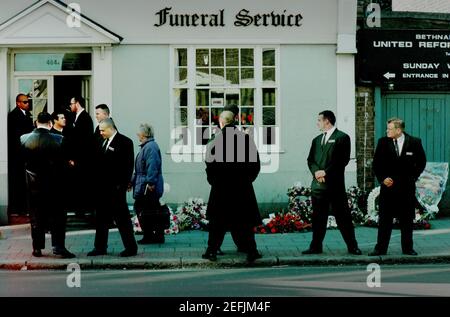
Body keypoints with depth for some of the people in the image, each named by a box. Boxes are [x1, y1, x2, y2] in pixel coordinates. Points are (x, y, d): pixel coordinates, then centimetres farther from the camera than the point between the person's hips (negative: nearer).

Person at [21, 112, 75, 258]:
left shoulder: (24, 139, -4)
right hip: (53, 184, -2)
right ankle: (58, 246, -2)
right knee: (57, 216, 5)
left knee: (36, 217, 11)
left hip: (33, 184, 3)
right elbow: (62, 162, -6)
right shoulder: (58, 140, -12)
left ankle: (37, 248, 15)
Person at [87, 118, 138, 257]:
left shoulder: (124, 142, -8)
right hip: (103, 187, 7)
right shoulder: (103, 142, 14)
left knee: (122, 217, -1)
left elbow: (128, 166, -12)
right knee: (101, 218, 11)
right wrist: (97, 182, 9)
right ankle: (100, 247, 19)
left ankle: (131, 247, 8)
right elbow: (99, 162, 17)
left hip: (116, 187, -7)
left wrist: (123, 185, -16)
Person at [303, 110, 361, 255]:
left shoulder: (342, 137, -1)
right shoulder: (317, 140, 19)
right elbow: (310, 160, 13)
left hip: (335, 184, -5)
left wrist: (326, 172, -13)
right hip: (318, 184, 5)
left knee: (343, 216, -1)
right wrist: (316, 172, -7)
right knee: (318, 217, 8)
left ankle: (352, 246, 6)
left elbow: (343, 160, -10)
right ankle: (316, 246, 14)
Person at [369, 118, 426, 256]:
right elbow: (376, 163, 5)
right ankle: (380, 248, 6)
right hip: (388, 185, 0)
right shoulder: (383, 142, 0)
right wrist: (382, 178, -5)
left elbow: (421, 161, 10)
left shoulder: (414, 142, -2)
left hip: (407, 187, 0)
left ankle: (407, 248, 16)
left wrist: (413, 176, 3)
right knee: (384, 219, 2)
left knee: (407, 219, 7)